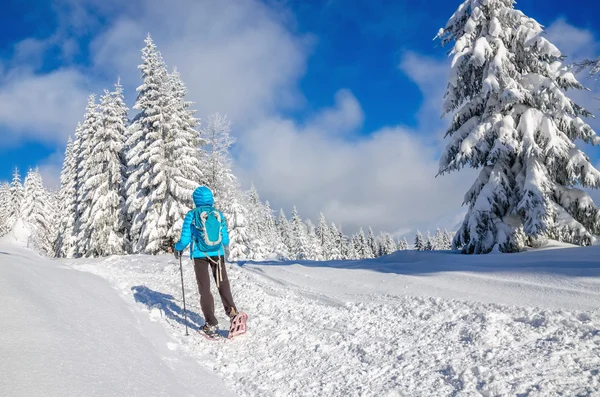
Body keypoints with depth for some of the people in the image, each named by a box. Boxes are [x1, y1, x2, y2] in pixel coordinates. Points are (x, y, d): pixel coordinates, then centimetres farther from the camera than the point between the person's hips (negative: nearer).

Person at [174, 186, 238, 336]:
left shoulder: (191, 215, -8)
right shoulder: (219, 215, 0)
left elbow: (185, 240, -9)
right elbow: (226, 241, 2)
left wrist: (177, 248, 11)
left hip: (199, 255, -2)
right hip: (217, 254, 2)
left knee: (205, 288, 6)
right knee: (223, 283, 19)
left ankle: (211, 324, 7)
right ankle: (232, 312, 12)